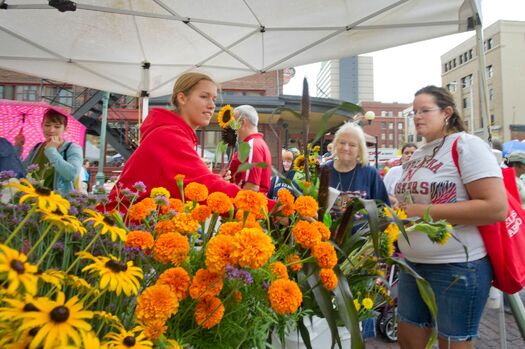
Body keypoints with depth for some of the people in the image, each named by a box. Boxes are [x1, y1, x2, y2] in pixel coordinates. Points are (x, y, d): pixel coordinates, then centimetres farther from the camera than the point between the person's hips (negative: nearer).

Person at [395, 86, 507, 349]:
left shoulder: (466, 145, -12)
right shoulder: (416, 156, 12)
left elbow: (496, 208, -22)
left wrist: (425, 212, -21)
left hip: (458, 266, -7)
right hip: (413, 263, 8)